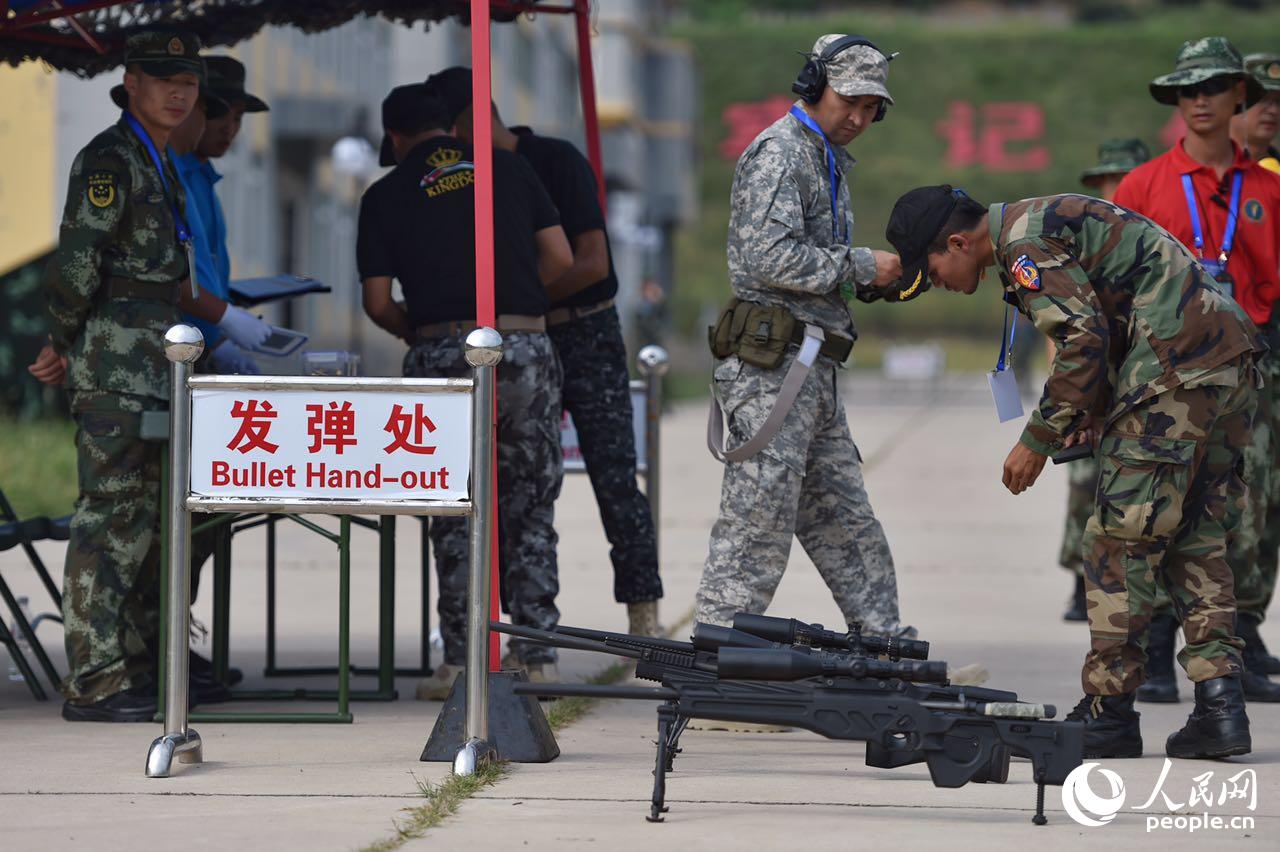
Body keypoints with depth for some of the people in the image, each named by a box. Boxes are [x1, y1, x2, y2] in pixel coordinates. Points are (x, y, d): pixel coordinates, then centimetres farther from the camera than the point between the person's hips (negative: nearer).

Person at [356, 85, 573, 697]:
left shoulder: (386, 196, 8)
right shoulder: (507, 168, 12)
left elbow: (378, 303, 5)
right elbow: (560, 259, 9)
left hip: (444, 354, -1)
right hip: (525, 346, 1)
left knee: (455, 514, 8)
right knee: (530, 510, 9)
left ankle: (460, 661, 4)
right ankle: (536, 659, 5)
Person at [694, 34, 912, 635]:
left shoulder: (827, 160, 23)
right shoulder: (779, 152, -10)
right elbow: (768, 257, -21)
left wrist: (888, 282, 11)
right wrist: (861, 268, -13)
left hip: (811, 372, 10)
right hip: (773, 366, -10)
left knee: (846, 528, 13)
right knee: (757, 525, -9)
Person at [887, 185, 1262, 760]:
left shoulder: (1024, 243, -9)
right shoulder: (1043, 222, 24)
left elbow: (1084, 340, -17)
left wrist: (1038, 439, -8)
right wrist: (1097, 412, 16)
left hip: (1176, 376, -10)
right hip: (1232, 364, 10)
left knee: (1120, 543, -3)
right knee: (1193, 544, 12)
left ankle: (1109, 710, 1)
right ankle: (1220, 702, 4)